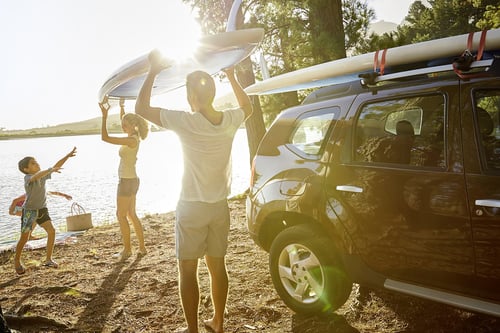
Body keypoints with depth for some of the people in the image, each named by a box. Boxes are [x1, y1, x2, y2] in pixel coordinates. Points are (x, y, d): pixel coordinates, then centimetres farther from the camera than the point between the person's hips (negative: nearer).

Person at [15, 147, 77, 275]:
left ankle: (48, 259, 5)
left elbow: (57, 166, -1)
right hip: (29, 211, -5)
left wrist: (68, 155, -10)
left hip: (42, 209, 6)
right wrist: (50, 170, -55)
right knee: (24, 238, 0)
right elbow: (36, 177, -43)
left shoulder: (43, 174, -1)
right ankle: (17, 260, 25)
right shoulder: (28, 178, -20)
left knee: (51, 231, -7)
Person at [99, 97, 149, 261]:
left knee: (121, 215, 2)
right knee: (132, 214, 15)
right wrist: (122, 107, 16)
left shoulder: (131, 140, -20)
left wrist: (104, 116, -20)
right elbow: (123, 120, 26)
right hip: (131, 180, 10)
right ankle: (142, 247, 21)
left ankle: (127, 249, 11)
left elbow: (105, 138, -23)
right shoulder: (134, 136, 7)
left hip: (127, 181, -10)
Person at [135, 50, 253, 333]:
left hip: (191, 208, -5)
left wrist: (154, 71, 0)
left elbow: (142, 108, -7)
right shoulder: (230, 121, -3)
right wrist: (231, 77, 27)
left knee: (188, 270, 8)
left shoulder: (185, 122, -17)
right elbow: (248, 107, 21)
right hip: (219, 207, 5)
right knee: (218, 266, 16)